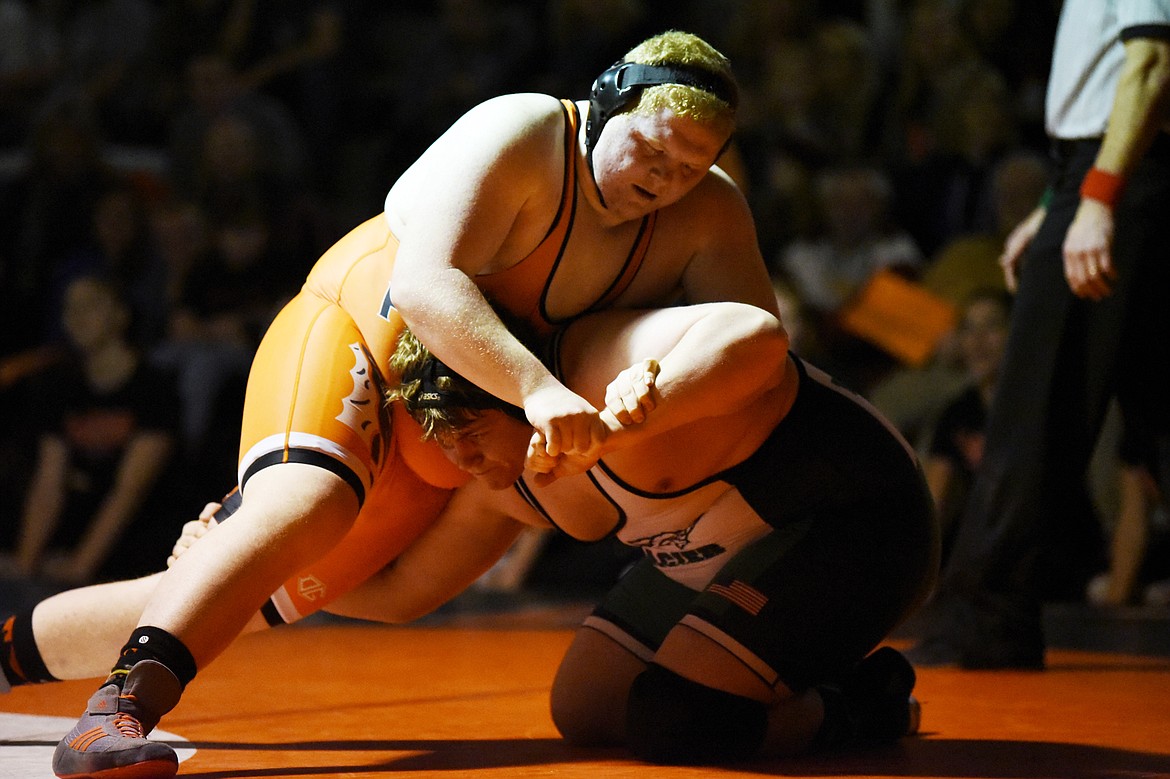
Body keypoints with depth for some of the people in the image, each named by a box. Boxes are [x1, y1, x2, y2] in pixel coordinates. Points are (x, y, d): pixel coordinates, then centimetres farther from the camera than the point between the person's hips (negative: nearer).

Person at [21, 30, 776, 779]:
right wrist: (536, 385, -48)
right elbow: (424, 284, -35)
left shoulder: (709, 211, -8)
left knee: (271, 595, 3)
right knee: (302, 508, -36)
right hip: (356, 332, -6)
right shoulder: (518, 138, -25)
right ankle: (114, 716, -45)